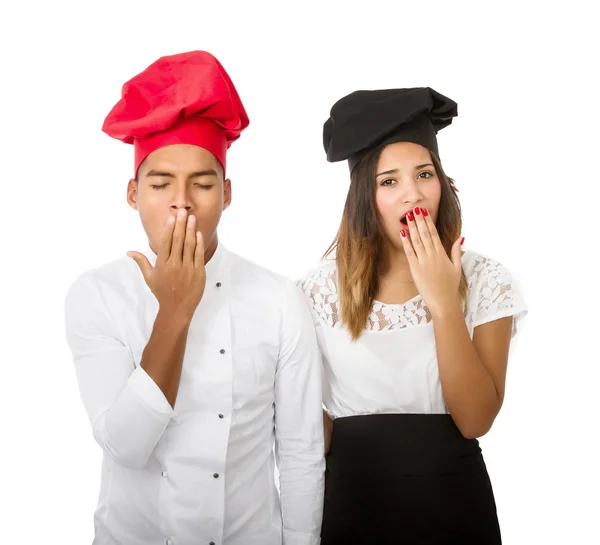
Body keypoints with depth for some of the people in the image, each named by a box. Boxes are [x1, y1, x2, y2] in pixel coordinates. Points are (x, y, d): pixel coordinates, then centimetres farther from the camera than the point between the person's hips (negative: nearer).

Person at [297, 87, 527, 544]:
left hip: (453, 499, 0)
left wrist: (443, 302, -23)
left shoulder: (486, 281, -8)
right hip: (352, 497, 0)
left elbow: (475, 419, -16)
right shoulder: (323, 286, -7)